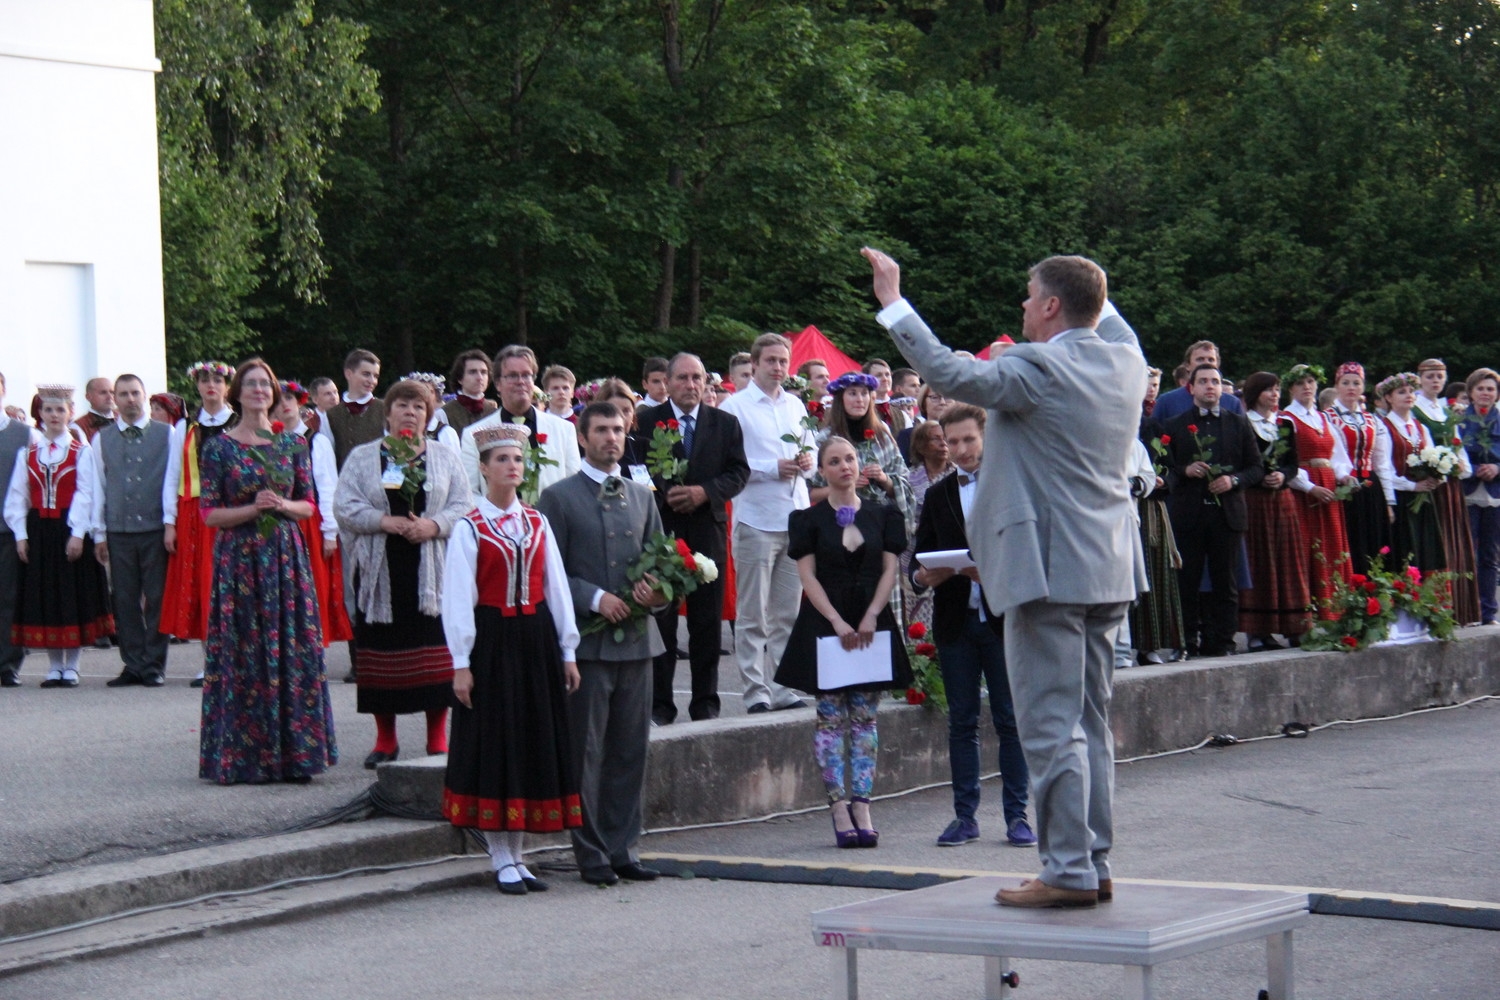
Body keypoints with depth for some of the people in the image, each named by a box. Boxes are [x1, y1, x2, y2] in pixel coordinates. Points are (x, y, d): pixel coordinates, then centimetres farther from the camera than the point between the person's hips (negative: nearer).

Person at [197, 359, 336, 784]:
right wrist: (253, 508, -15)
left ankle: (295, 754, 4)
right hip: (238, 559, -2)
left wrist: (283, 506, -10)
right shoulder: (219, 448, 2)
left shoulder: (292, 444, 9)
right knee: (243, 654, -3)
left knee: (292, 650, -1)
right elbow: (210, 514, -1)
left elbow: (308, 505, 11)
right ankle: (244, 758, 3)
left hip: (286, 557, 2)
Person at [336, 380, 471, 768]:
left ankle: (438, 738, 5)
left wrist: (434, 525, -13)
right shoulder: (362, 457, 8)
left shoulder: (444, 458, 11)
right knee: (381, 649, 2)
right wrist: (384, 521, -14)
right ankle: (385, 739, 11)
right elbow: (344, 506, -1)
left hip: (430, 569, 0)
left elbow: (463, 504, 5)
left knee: (435, 651, -4)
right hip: (379, 569, 0)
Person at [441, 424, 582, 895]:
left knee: (535, 743, 7)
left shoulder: (536, 523, 9)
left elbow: (556, 587, 11)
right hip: (492, 642, -5)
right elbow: (457, 599, -8)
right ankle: (502, 861, 8)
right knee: (495, 744, 0)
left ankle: (518, 855, 17)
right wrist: (461, 663, -12)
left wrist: (567, 651, 8)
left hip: (536, 640, 5)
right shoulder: (469, 528, -5)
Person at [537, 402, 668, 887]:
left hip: (636, 637, 5)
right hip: (586, 641, -5)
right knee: (586, 752, -2)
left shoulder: (641, 496, 16)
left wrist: (657, 590, -3)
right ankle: (591, 854, 4)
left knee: (631, 749, 7)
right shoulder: (559, 497, 0)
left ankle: (622, 848, 14)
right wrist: (595, 598, -15)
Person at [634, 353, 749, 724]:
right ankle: (659, 703, 6)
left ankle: (705, 702, 12)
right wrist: (664, 493, -18)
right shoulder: (647, 421, 4)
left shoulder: (725, 424, 10)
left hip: (707, 530, 2)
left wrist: (705, 492, -12)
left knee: (707, 623, 4)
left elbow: (739, 471, 4)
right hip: (660, 530, -2)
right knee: (660, 620, 1)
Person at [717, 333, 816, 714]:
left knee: (787, 612, 9)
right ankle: (756, 690, 0)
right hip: (756, 521, -6)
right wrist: (773, 468, -15)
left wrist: (806, 462, 0)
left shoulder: (796, 406, 16)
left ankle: (781, 687, 14)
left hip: (795, 517, 6)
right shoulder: (734, 406, -2)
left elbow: (809, 449, 23)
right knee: (752, 614, -2)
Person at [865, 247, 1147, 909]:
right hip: (1109, 571, 9)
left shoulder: (1038, 369, -15)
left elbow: (949, 373, -21)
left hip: (1050, 571, -8)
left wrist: (893, 302, -14)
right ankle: (1094, 865, 18)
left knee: (1051, 727, -5)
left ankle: (1069, 871, -4)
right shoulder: (1126, 366, 8)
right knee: (1089, 723, 14)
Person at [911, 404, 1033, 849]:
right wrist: (924, 575, -10)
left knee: (1010, 721, 0)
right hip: (956, 621, 3)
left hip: (1004, 618, -3)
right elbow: (920, 558, 13)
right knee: (962, 721, 6)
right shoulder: (938, 496, 14)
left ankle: (1016, 814, 5)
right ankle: (965, 815, 11)